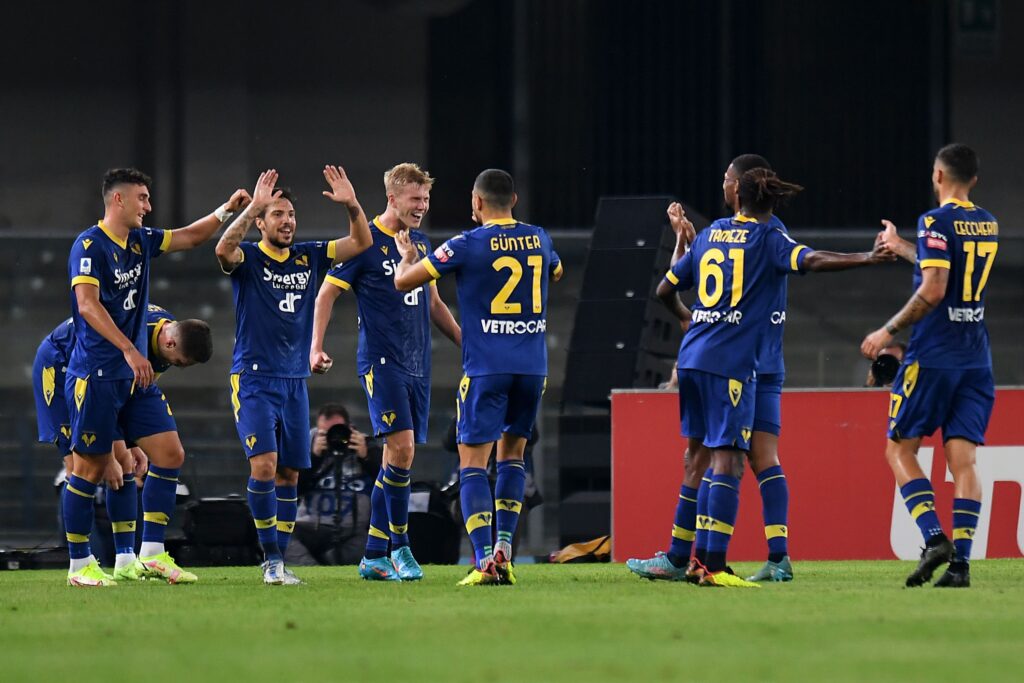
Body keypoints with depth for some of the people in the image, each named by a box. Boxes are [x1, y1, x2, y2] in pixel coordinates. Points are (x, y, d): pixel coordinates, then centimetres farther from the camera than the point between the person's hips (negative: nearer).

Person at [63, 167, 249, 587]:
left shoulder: (140, 241, 12)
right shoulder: (89, 245, -11)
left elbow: (190, 237, 26)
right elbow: (87, 304, -22)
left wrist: (226, 210, 13)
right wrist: (128, 350, -29)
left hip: (136, 377, 8)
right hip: (96, 375, -8)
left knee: (170, 454, 0)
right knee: (90, 467, -2)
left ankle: (152, 552, 4)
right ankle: (79, 565, 7)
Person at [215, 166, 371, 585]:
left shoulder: (309, 257, 9)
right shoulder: (247, 258, -4)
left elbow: (361, 243, 6)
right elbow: (224, 249, -27)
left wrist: (351, 205, -12)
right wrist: (254, 206, -37)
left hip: (294, 380, 5)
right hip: (253, 378, -5)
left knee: (289, 474, 6)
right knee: (264, 465, -18)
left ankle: (278, 561, 13)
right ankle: (271, 557, -10)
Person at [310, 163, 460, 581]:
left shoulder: (420, 243, 14)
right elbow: (327, 293, -3)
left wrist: (465, 342, 21)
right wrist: (316, 347, -13)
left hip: (417, 365, 7)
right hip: (381, 361, -7)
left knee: (399, 458, 5)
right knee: (402, 448, -18)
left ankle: (374, 556, 10)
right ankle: (400, 546, -7)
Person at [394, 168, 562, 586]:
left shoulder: (467, 245, -7)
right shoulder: (538, 240, 8)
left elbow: (403, 282, -2)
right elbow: (557, 272, 33)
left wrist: (406, 255, 20)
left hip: (486, 368, -5)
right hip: (533, 365, 5)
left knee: (472, 463, -3)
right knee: (512, 453, 19)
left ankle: (485, 560, -17)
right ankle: (504, 548, 9)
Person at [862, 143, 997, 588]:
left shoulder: (936, 222, -11)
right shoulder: (988, 226, 12)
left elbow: (933, 289, -19)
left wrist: (889, 331, -10)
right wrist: (900, 247, 39)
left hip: (933, 356, -6)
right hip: (976, 360, 6)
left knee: (899, 449, 5)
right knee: (963, 460, 1)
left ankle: (934, 538, -11)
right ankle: (960, 561, -9)